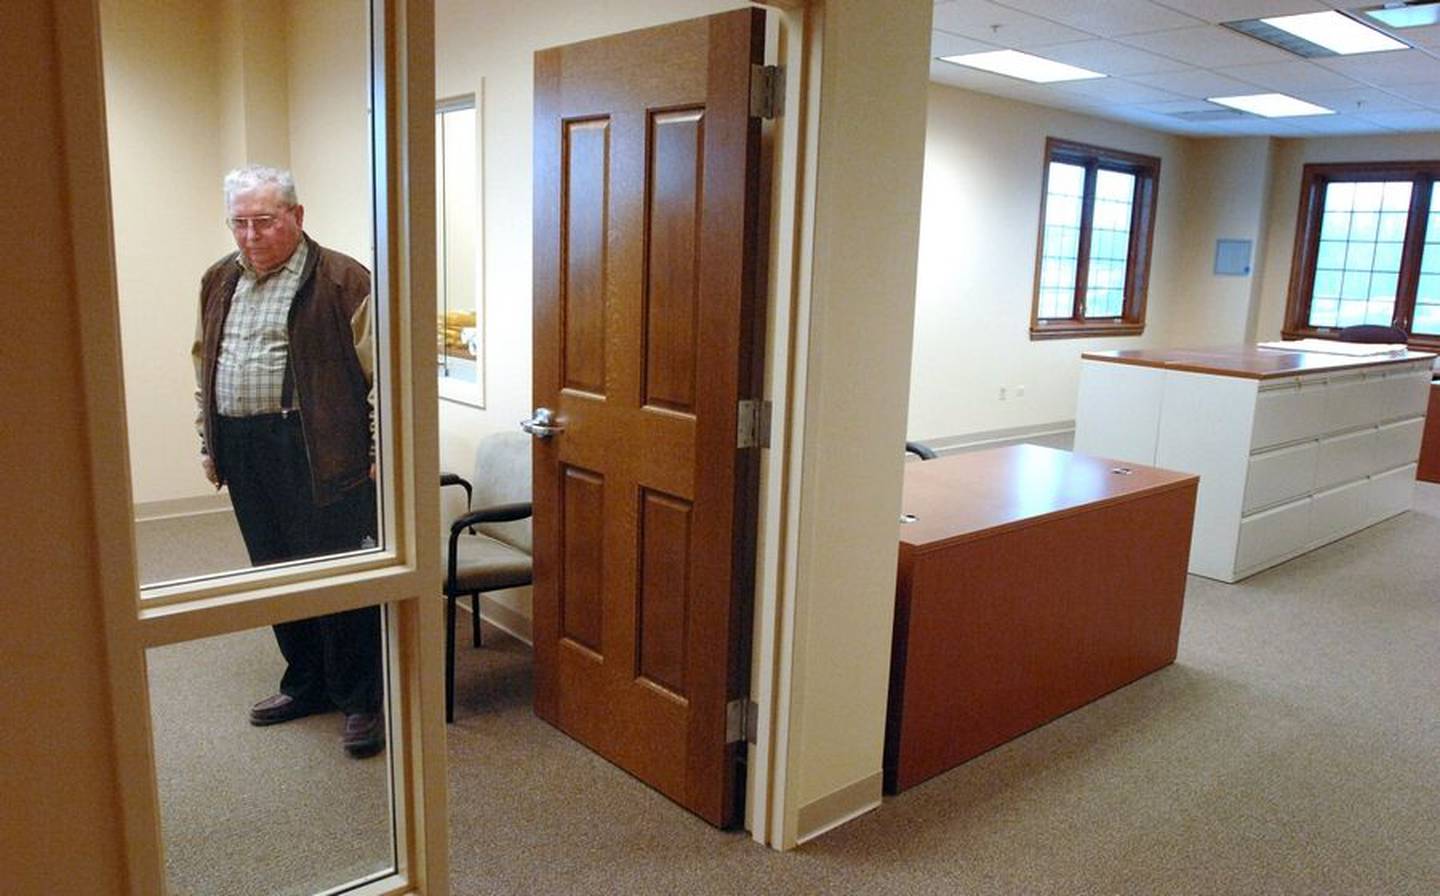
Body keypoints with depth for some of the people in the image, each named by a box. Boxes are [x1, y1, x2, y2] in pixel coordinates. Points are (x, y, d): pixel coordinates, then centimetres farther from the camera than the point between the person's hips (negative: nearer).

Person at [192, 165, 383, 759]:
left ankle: (361, 701, 11)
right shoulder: (219, 281, 14)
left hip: (319, 451, -7)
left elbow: (381, 374, -9)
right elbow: (204, 367, 23)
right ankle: (306, 684, 31)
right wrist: (208, 442, 20)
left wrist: (379, 452, -12)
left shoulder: (343, 280, -8)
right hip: (243, 453, 7)